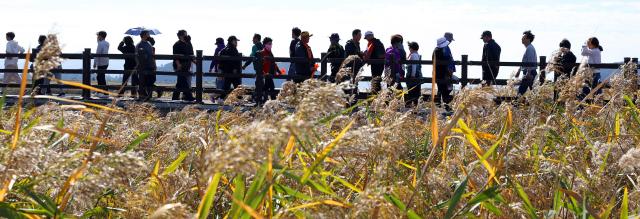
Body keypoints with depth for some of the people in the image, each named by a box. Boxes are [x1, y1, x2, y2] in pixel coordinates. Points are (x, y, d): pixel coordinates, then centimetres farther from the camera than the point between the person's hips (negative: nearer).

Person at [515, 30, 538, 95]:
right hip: (529, 73, 11)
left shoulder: (530, 48, -14)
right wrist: (519, 71, 30)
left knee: (521, 91, -13)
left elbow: (530, 62, -22)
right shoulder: (528, 48, 18)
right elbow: (524, 62, 27)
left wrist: (528, 73, -27)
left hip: (529, 73, -11)